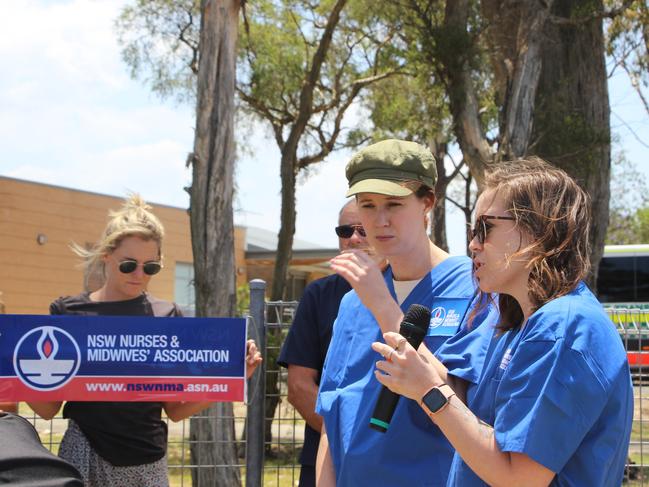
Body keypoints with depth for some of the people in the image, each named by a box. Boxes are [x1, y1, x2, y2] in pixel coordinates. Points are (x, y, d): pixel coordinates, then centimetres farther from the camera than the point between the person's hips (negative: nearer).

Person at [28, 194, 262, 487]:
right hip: (84, 458, -1)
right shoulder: (68, 313, 0)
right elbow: (48, 408, 3)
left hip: (147, 463, 2)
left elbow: (176, 409, 7)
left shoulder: (166, 317, 4)